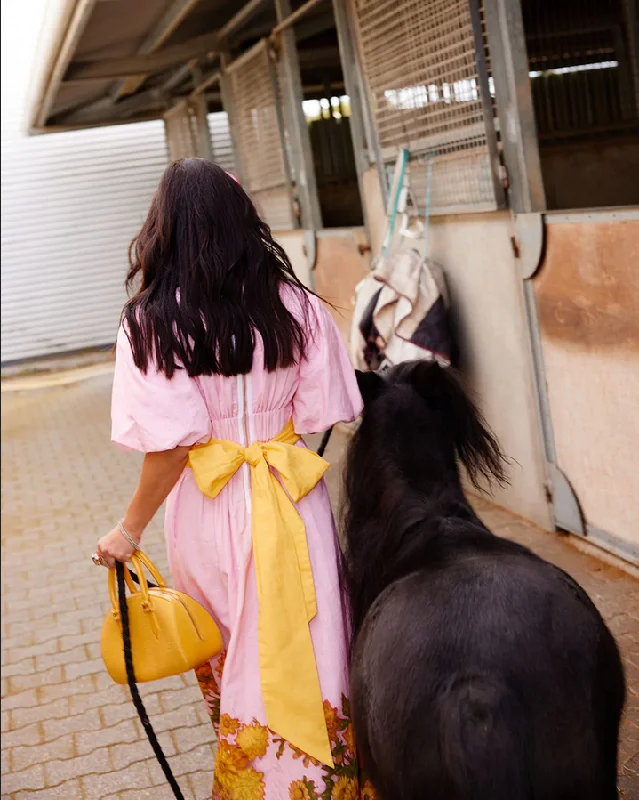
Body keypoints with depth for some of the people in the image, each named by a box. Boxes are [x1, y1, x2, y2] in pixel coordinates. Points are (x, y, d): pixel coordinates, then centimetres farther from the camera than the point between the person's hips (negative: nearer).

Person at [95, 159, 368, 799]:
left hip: (208, 508, 0)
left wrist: (131, 528, -5)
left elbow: (171, 443, -16)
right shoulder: (295, 307, -5)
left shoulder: (150, 324, -12)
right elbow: (318, 415, -3)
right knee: (304, 654, 11)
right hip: (293, 501, 1)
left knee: (230, 663, 20)